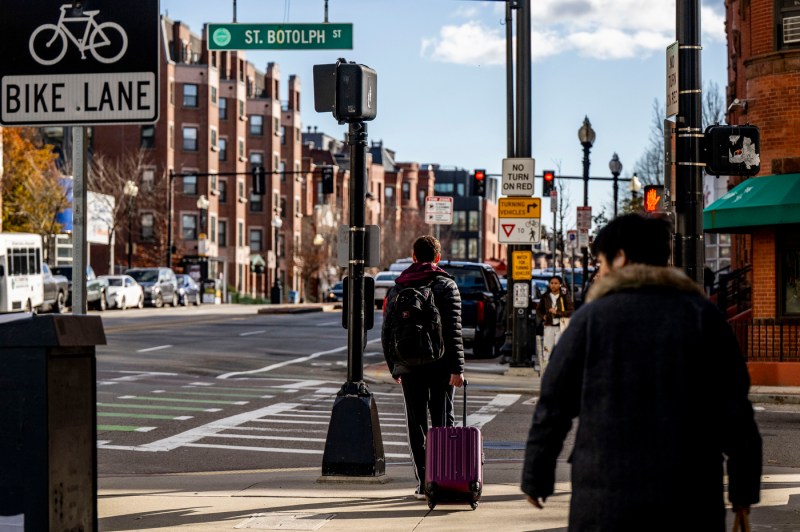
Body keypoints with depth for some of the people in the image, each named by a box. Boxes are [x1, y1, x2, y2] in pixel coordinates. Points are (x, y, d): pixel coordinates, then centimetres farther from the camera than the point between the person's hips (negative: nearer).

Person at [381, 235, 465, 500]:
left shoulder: (397, 289, 8)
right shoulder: (446, 286, -2)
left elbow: (386, 331, 9)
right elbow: (453, 330, -10)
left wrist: (394, 367, 16)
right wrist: (457, 368, -12)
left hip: (410, 367, 2)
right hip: (440, 365, -2)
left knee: (416, 424, 6)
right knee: (443, 421, 5)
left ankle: (423, 483, 2)